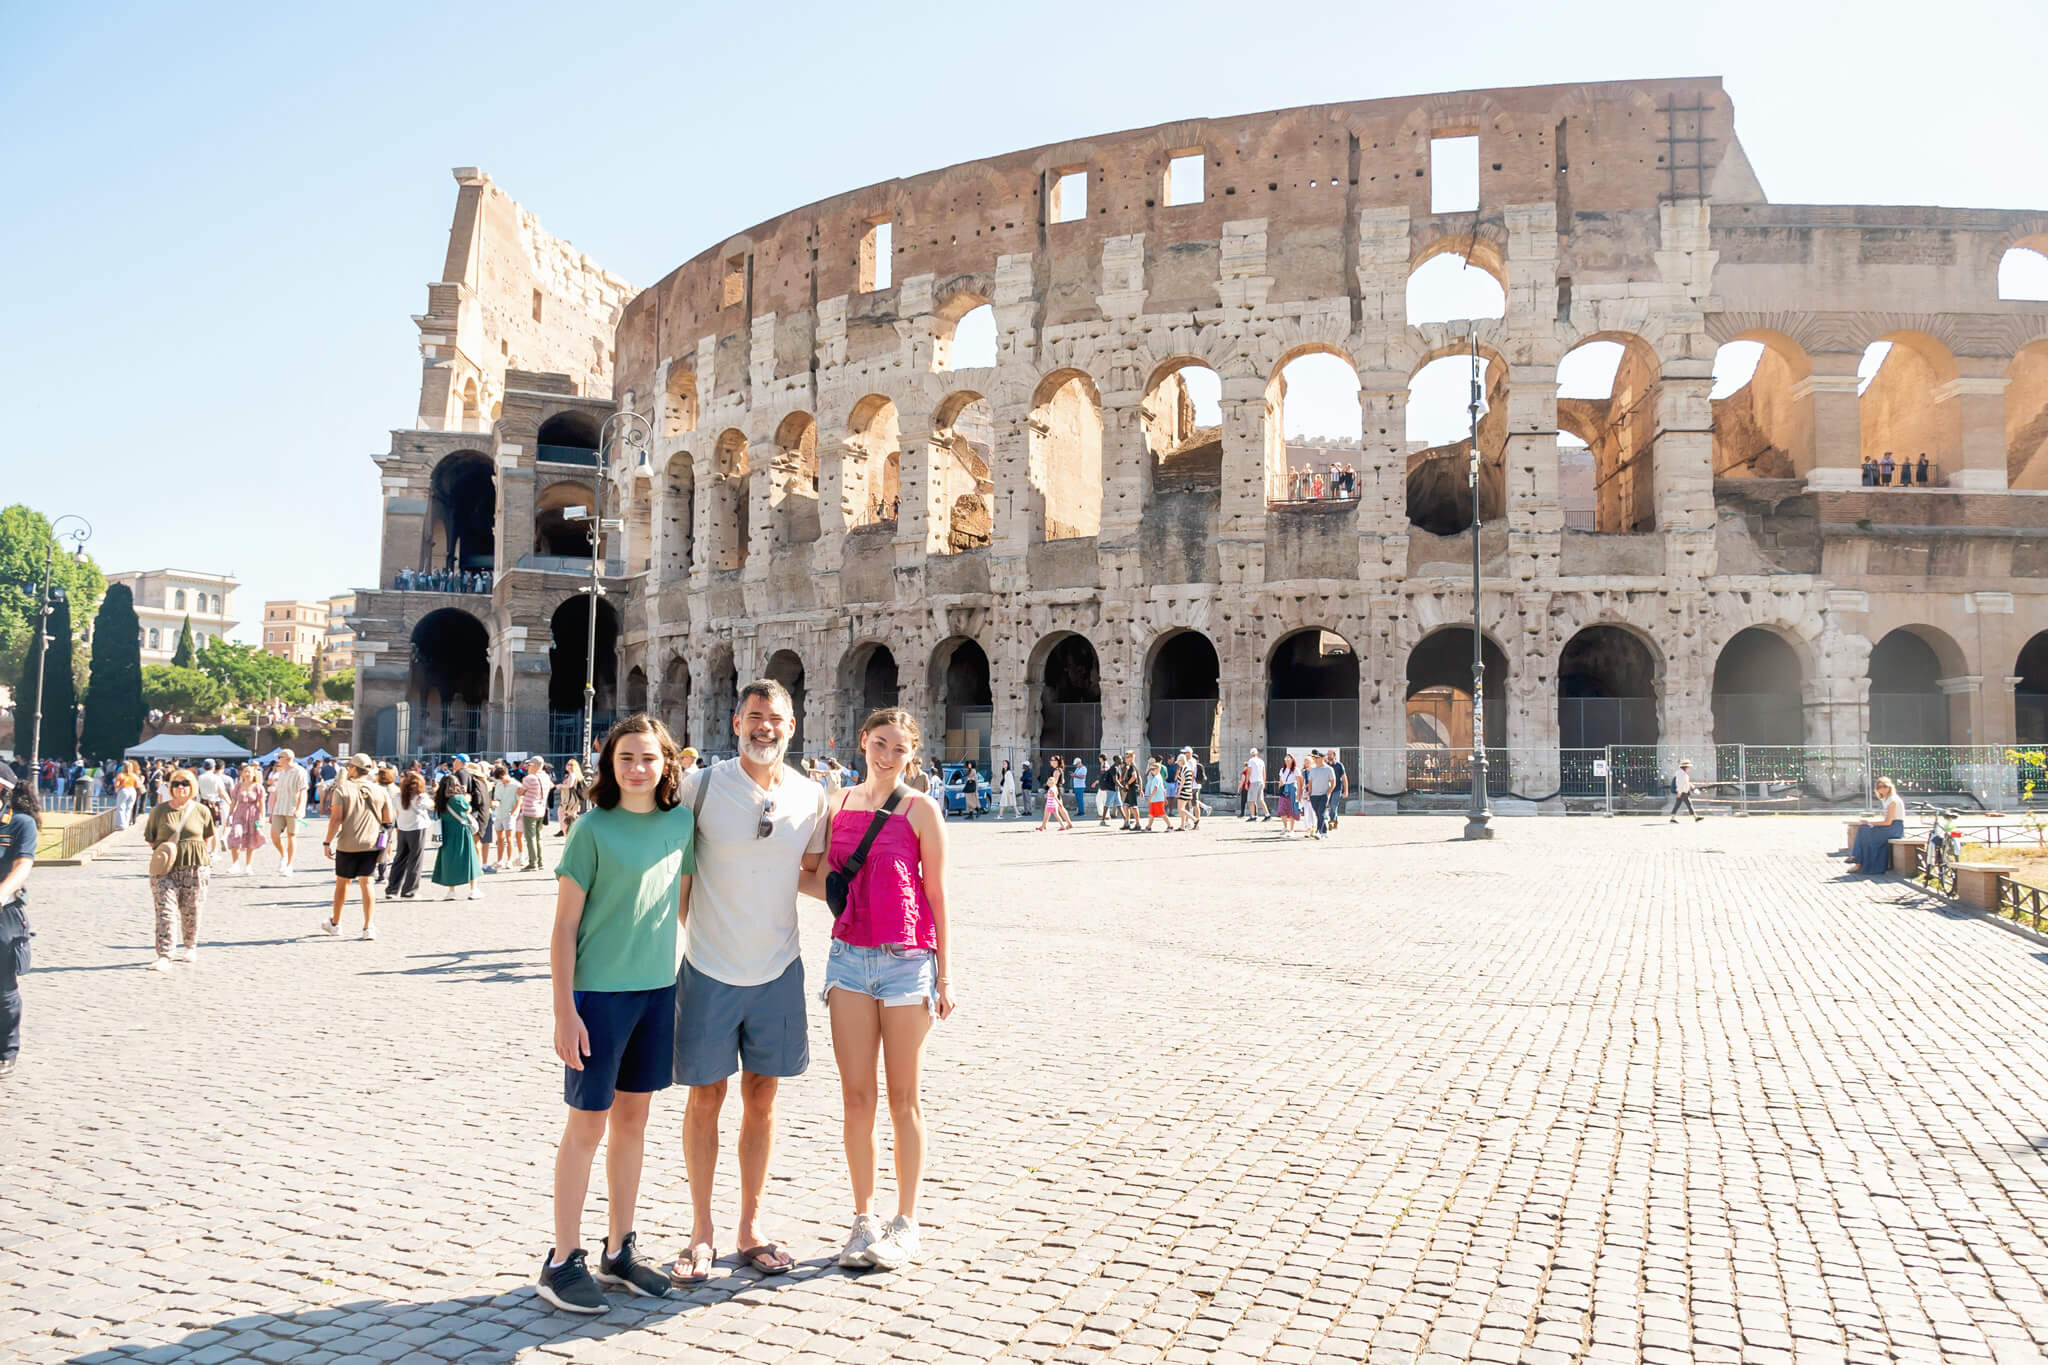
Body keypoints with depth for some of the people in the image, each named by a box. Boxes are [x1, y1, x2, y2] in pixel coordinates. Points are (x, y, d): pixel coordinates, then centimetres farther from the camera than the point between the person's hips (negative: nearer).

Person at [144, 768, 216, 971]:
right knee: (164, 910, -9)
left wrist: (204, 853, 7)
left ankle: (191, 947, 31)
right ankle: (163, 957, -10)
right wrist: (162, 850, -5)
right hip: (165, 866, -1)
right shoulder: (159, 811, 2)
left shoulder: (202, 811, 4)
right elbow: (149, 838, 10)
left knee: (191, 910, 8)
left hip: (194, 866, 1)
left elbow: (208, 836, 19)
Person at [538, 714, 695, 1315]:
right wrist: (564, 1011, -12)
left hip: (659, 989, 5)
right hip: (598, 991, -5)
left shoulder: (681, 821, 3)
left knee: (632, 1119, 14)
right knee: (587, 1125, 3)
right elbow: (564, 927, -9)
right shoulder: (593, 827, -10)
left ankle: (619, 1251, 27)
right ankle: (562, 1262, 17)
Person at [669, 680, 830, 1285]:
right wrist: (697, 932, -5)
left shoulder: (810, 798, 0)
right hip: (709, 969, -2)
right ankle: (702, 1232, 21)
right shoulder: (702, 786, -8)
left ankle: (750, 1228, 25)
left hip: (777, 970, 3)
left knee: (761, 1099, 11)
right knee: (705, 1098, 6)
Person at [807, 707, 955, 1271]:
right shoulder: (839, 804, 8)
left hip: (907, 960, -3)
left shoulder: (921, 810, -3)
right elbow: (826, 884, 11)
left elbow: (936, 894, -1)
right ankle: (864, 1219, 19)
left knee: (902, 1097, 6)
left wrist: (943, 973, -2)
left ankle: (905, 1223, 17)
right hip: (849, 955, 4)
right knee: (856, 1097, 6)